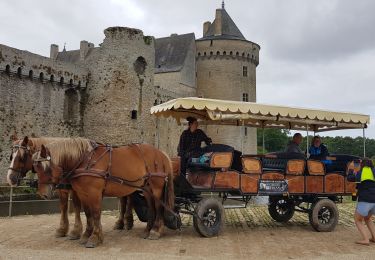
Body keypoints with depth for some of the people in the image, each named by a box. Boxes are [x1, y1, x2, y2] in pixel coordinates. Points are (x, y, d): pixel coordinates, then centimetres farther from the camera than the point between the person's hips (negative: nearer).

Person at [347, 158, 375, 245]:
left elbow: (349, 178, 15)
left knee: (358, 220, 8)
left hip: (365, 200, -5)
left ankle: (365, 239, -7)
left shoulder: (360, 173, 2)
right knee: (367, 218, 27)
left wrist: (351, 170, 30)